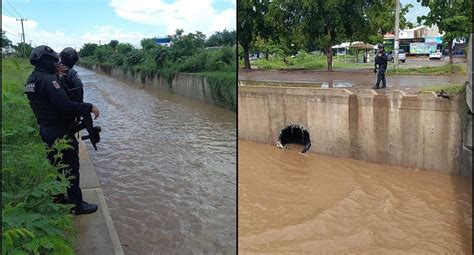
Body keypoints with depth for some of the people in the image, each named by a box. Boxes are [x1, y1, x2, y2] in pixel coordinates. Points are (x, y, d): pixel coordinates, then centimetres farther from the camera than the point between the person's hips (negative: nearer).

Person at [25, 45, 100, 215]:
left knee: (56, 165, 21)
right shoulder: (48, 80, -23)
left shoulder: (32, 80, 7)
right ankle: (77, 205, 9)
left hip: (45, 130, 9)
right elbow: (66, 106, -31)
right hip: (61, 132, -9)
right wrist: (89, 107, -22)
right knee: (71, 167, 1)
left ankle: (58, 197, 34)